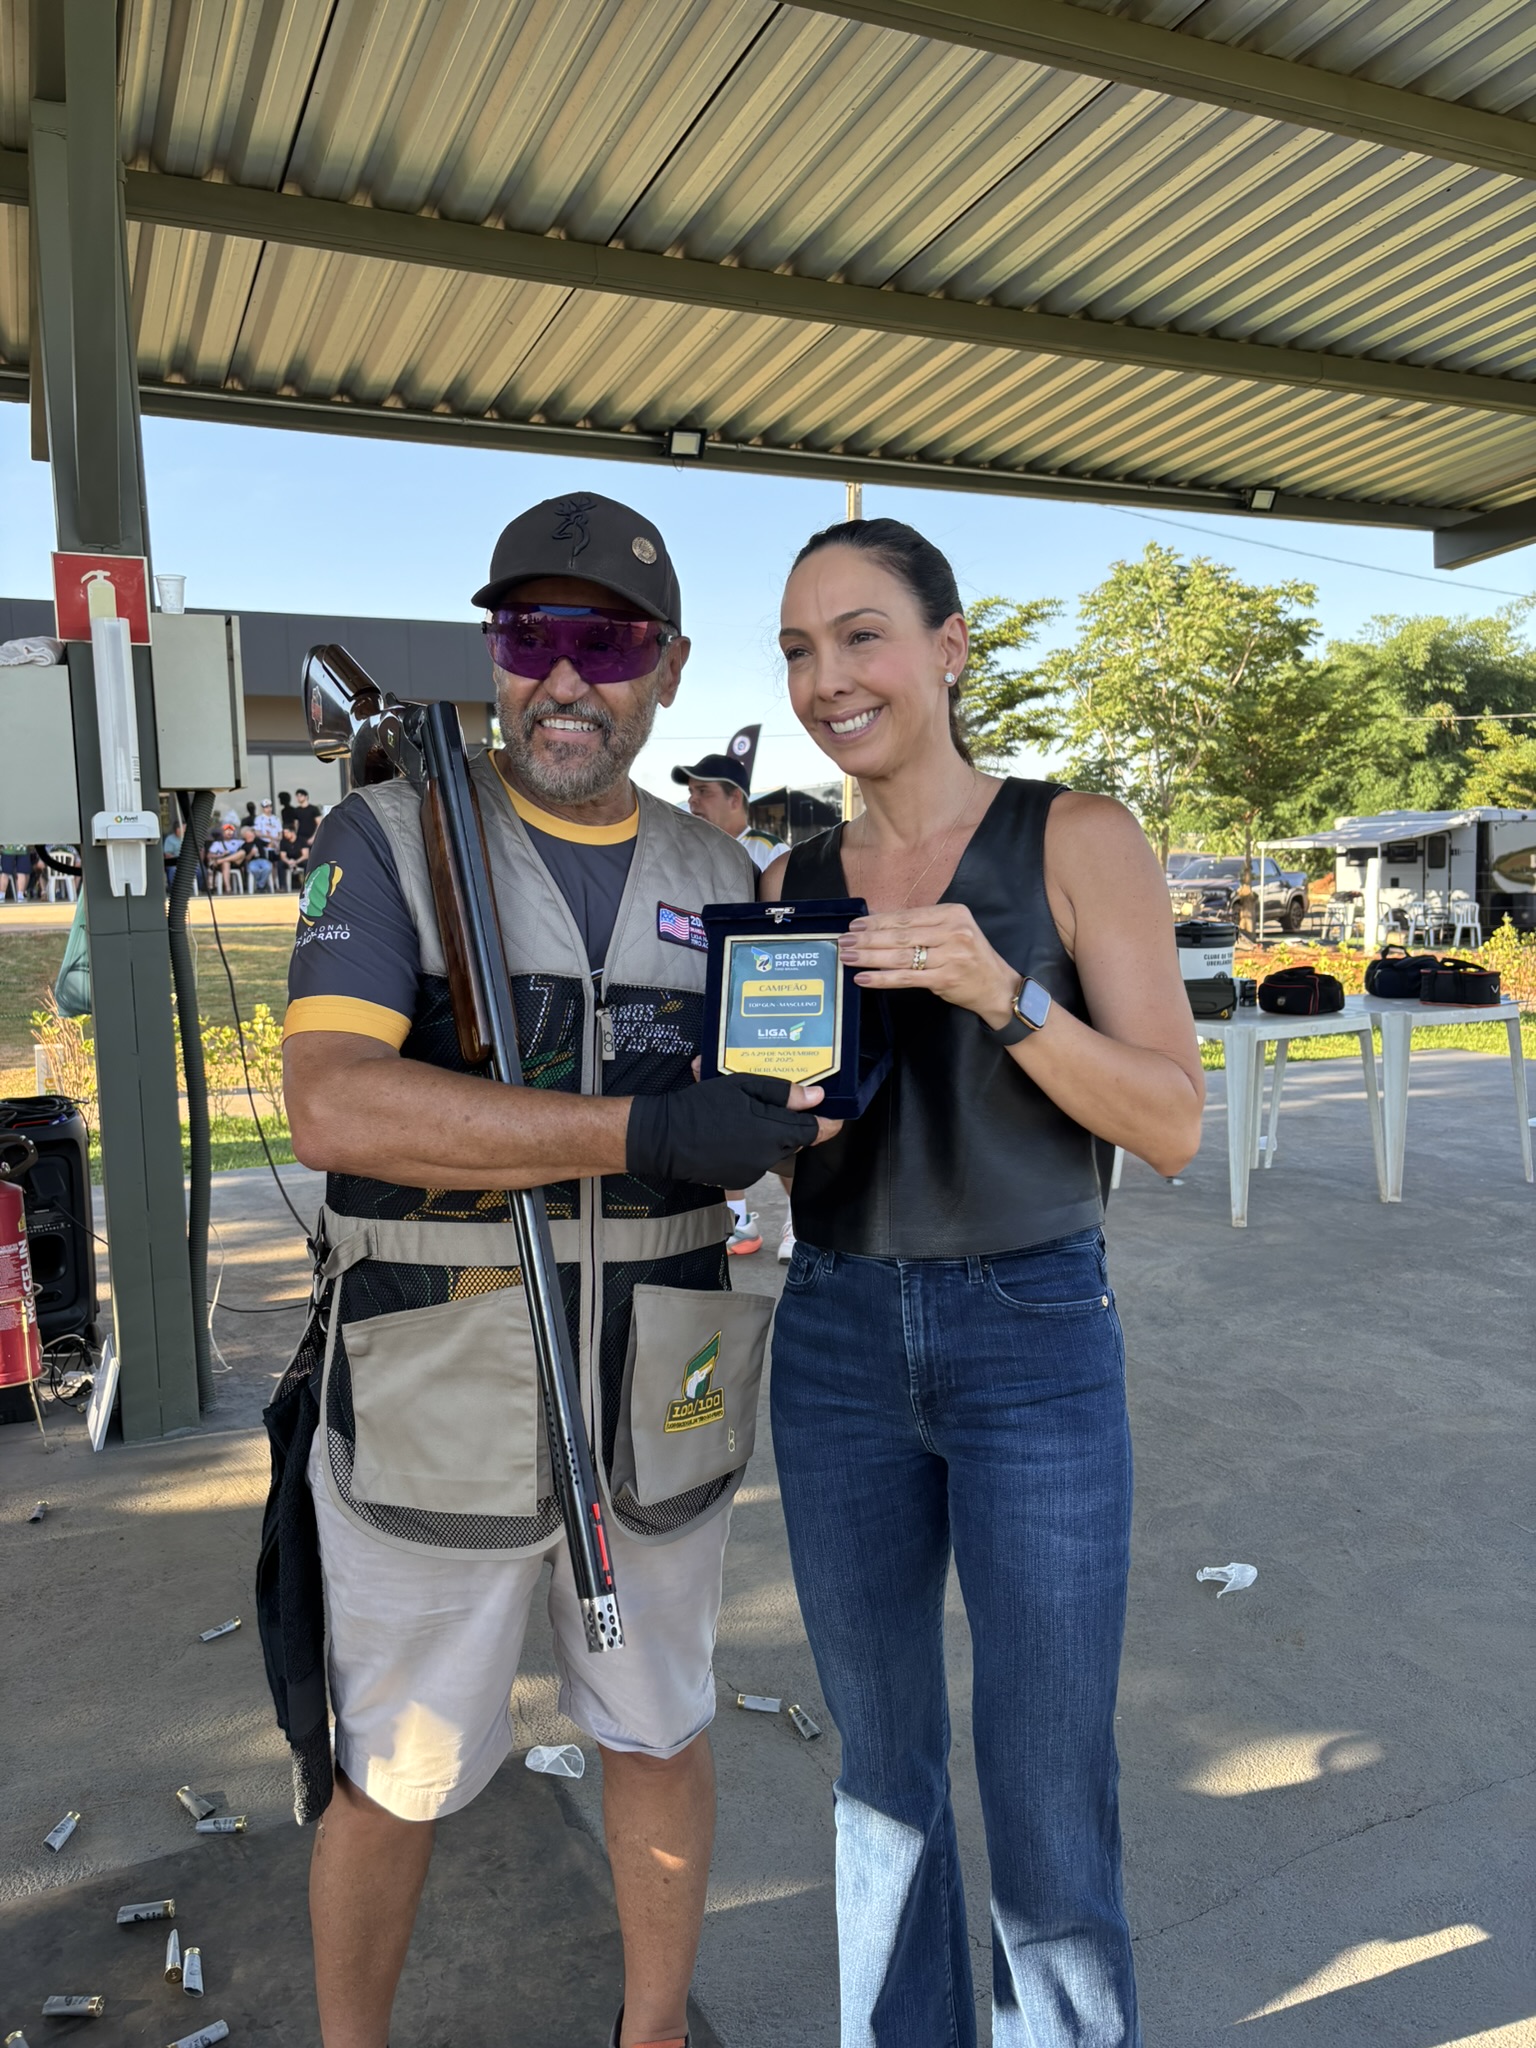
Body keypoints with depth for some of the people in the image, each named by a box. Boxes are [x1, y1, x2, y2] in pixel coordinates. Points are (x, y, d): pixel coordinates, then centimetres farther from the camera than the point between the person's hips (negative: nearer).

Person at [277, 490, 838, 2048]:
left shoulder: (715, 877, 5)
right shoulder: (388, 840, -8)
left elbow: (759, 1121, 15)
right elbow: (334, 1106, -23)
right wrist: (644, 1131, -29)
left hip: (656, 1408, 4)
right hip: (437, 1407, -3)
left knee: (658, 1734, 21)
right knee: (394, 1782, 15)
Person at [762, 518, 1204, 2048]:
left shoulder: (1076, 841, -6)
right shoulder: (791, 884, 5)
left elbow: (1174, 1127, -10)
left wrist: (1001, 992, -25)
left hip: (1034, 1342, -3)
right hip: (835, 1337, 4)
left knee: (1049, 1805, 4)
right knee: (882, 1759, 18)